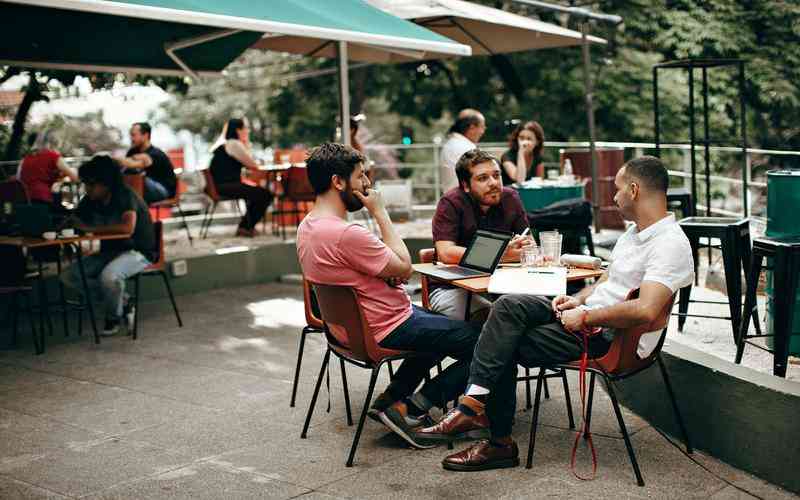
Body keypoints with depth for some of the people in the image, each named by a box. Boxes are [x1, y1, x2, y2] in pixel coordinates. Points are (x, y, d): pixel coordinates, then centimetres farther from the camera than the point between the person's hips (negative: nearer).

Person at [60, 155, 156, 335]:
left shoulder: (125, 196, -19)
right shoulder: (91, 200, 2)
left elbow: (128, 228, -35)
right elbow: (74, 222, 11)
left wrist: (91, 229, -30)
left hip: (139, 251, -8)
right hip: (109, 252, 8)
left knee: (109, 275, -36)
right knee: (69, 276, -8)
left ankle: (114, 317, -4)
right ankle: (121, 301, 3)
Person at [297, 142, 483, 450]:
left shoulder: (307, 226, 2)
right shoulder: (345, 234, -29)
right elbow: (404, 267, -17)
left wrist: (389, 272, -5)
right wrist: (380, 212, -12)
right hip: (387, 329, -10)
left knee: (444, 327, 30)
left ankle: (391, 398, 18)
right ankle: (411, 410, -1)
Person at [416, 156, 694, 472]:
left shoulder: (671, 245, -18)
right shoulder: (634, 232, 16)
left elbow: (645, 311, -31)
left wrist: (585, 318, -21)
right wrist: (580, 299, 6)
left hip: (614, 339, -9)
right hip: (588, 317, 9)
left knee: (506, 348, -13)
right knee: (509, 306, -13)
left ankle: (499, 443, -1)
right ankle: (475, 400, -18)